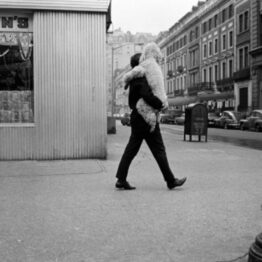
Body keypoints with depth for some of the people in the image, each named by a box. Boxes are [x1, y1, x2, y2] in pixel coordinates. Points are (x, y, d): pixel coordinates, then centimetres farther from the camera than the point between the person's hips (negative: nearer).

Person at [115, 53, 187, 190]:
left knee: (131, 150, 9)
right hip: (146, 120, -9)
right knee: (159, 150, -1)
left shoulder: (134, 79, 15)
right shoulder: (141, 79, -15)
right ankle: (170, 180, 7)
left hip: (137, 119, 9)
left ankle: (121, 180, 9)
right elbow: (147, 95, -27)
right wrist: (160, 104, -15)